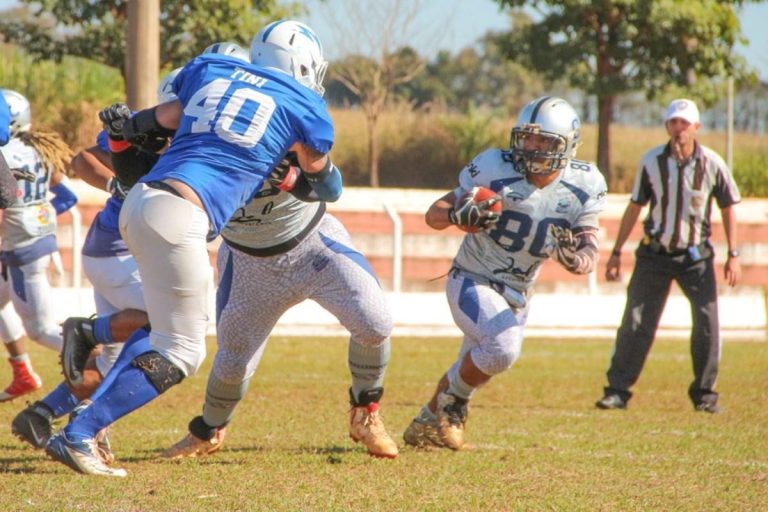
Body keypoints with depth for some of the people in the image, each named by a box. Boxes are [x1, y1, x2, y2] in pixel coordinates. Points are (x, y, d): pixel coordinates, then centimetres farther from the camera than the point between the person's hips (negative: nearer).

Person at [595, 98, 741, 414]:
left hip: (696, 257, 0)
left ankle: (704, 393, 9)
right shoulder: (652, 161, -5)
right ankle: (618, 390, 3)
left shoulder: (712, 164, -7)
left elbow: (728, 209, 2)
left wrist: (733, 255, -3)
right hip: (655, 254, 0)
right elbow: (635, 208, 5)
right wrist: (617, 252, 5)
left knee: (707, 325, -5)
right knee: (636, 324, -3)